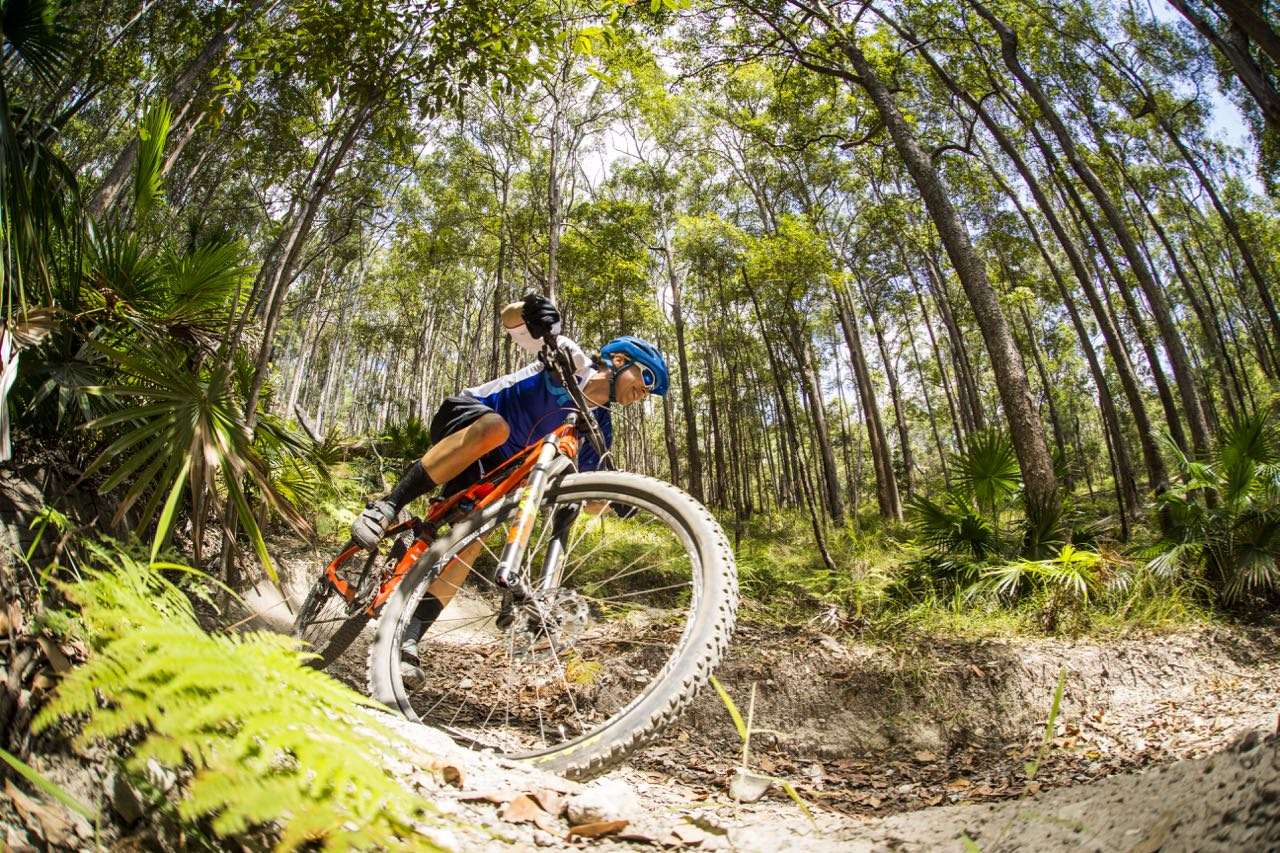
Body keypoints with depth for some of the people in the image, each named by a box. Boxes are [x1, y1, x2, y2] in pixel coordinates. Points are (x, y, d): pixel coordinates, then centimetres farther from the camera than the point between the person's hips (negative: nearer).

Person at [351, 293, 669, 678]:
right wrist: (531, 311, -41)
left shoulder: (598, 428, 5)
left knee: (471, 540, -17)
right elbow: (509, 319, -17)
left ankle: (407, 639, -15)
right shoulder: (573, 359, -8)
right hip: (463, 417, -5)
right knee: (493, 427, -41)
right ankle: (386, 506, -32)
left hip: (493, 465, 5)